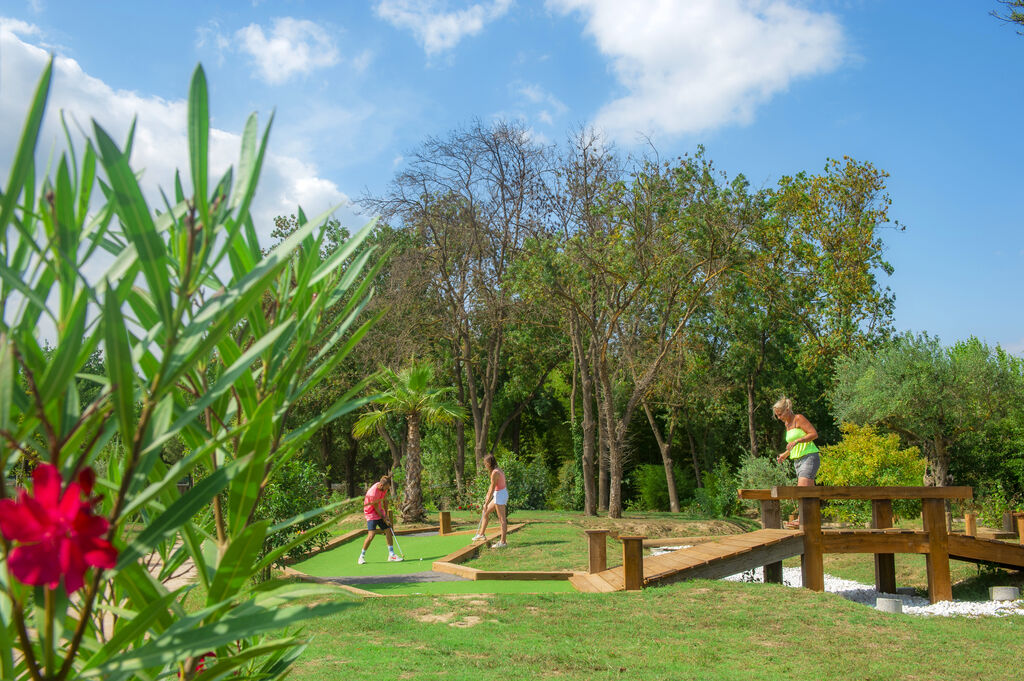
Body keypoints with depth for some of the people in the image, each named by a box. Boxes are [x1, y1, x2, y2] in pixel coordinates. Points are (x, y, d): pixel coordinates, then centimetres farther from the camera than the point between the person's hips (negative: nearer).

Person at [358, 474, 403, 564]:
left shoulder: (384, 487, -6)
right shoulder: (373, 493, -30)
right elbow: (376, 508, -19)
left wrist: (386, 514, 6)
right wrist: (383, 518, -8)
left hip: (380, 512, 8)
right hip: (371, 513, -8)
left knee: (389, 531, 2)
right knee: (371, 535, -18)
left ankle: (391, 555, 8)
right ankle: (362, 556, 0)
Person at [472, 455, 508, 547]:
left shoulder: (495, 473, -19)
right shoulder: (497, 470, 10)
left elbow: (492, 489, -18)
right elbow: (492, 485, 20)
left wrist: (486, 503, -14)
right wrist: (487, 495, 25)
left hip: (500, 495, -10)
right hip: (498, 495, 10)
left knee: (502, 519, -5)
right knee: (486, 513, 19)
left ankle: (503, 542, -2)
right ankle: (481, 534, 30)